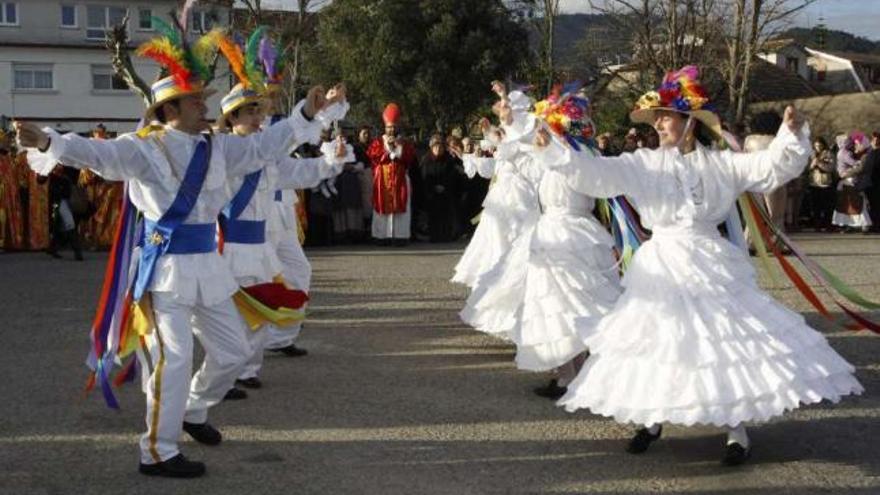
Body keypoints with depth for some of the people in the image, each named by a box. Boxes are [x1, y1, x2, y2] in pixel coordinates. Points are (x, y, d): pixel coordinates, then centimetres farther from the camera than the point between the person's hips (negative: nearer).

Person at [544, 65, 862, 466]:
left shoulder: (720, 164, 1)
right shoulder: (644, 164, -1)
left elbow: (772, 167, -2)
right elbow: (597, 173, -11)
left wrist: (792, 134, -20)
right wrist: (553, 151, -24)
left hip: (711, 266, 0)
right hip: (662, 267, 0)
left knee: (725, 341, 1)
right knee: (657, 342, 6)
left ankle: (737, 430, 13)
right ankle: (652, 419, 25)